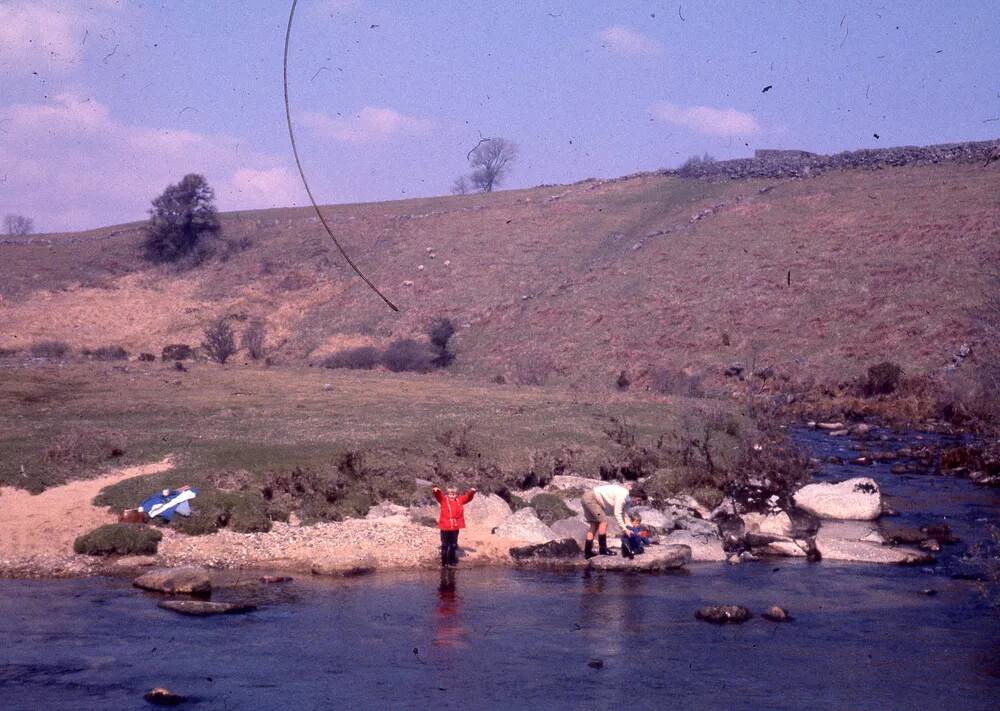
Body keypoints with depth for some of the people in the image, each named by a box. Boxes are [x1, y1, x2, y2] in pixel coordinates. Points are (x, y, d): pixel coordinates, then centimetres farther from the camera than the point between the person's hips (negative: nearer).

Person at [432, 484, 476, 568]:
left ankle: (452, 561, 23)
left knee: (454, 545, 12)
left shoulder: (459, 501, 6)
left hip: (455, 527, 3)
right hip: (445, 527, -3)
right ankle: (444, 563, 11)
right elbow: (438, 495, -16)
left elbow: (467, 497, 6)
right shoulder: (443, 500, -2)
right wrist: (435, 490, -38)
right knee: (445, 546, 4)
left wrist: (471, 492, -14)